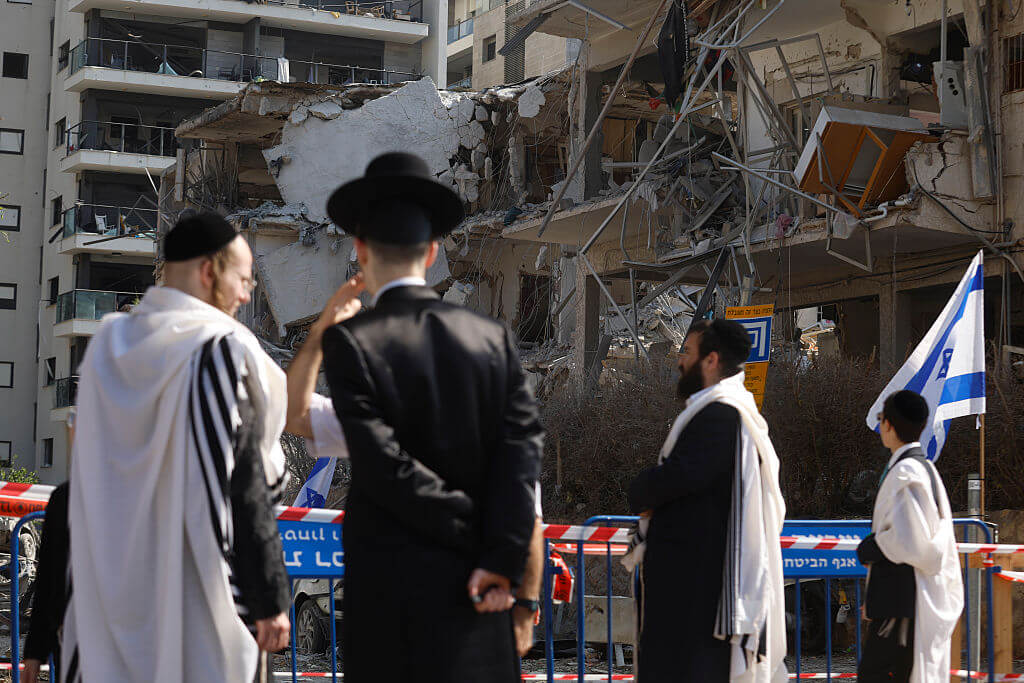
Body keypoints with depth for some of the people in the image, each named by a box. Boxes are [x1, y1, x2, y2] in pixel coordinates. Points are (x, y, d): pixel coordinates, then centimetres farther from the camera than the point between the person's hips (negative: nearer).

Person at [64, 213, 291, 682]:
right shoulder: (222, 351, -12)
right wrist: (270, 600, -10)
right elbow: (247, 488, -14)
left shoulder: (106, 348, 8)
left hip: (111, 593, 6)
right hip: (199, 595, -6)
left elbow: (88, 487, 12)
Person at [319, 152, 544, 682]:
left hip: (389, 585, -3)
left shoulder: (349, 342, -7)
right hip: (474, 590, 3)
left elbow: (382, 465, -14)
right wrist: (502, 558, -10)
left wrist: (473, 534, -6)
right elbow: (522, 446, -5)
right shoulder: (492, 338, 4)